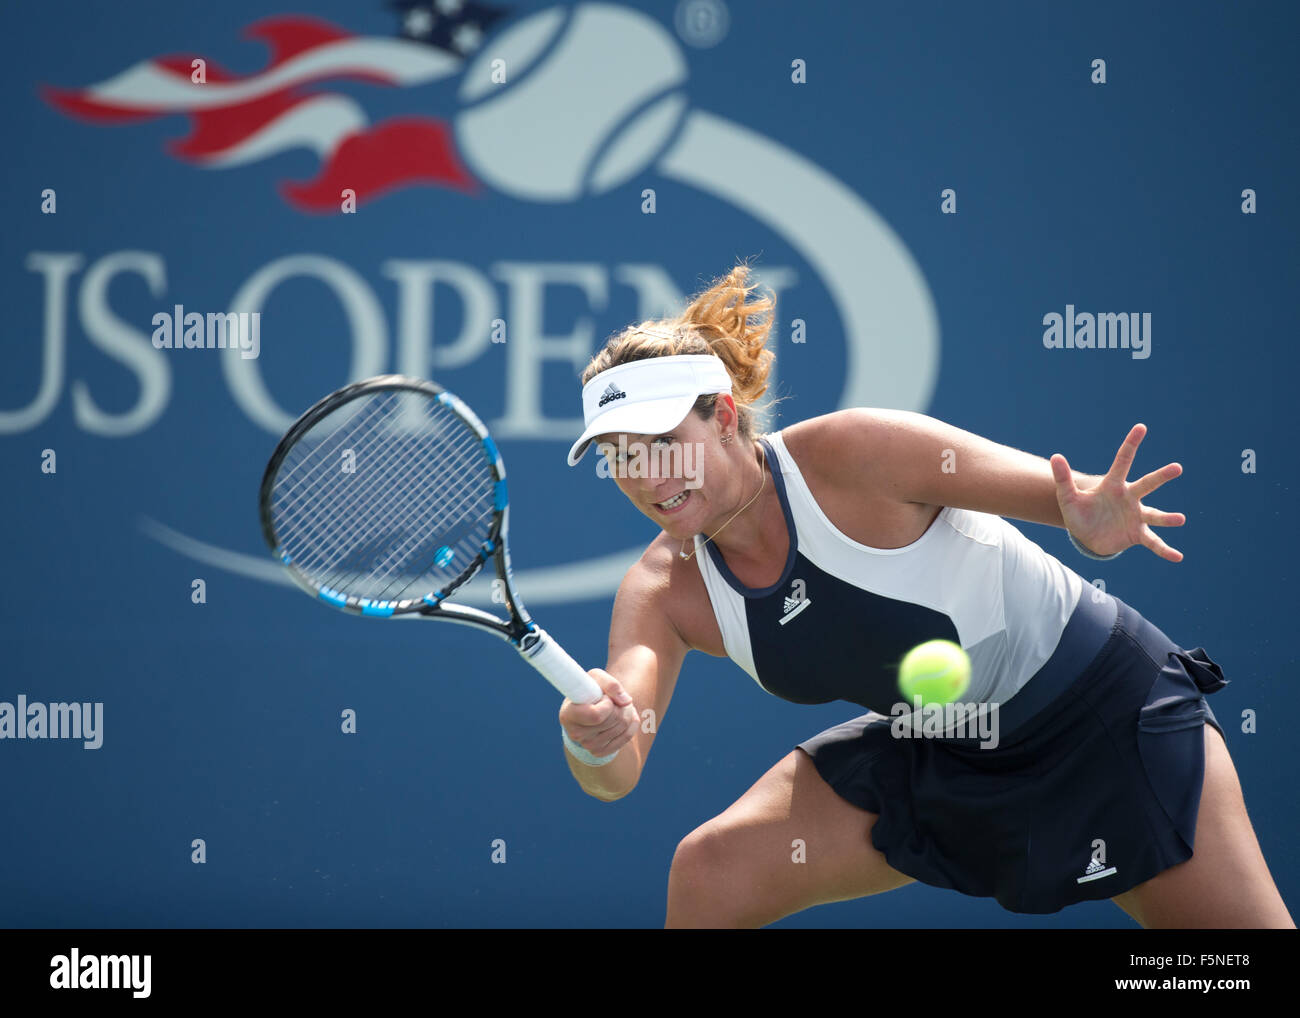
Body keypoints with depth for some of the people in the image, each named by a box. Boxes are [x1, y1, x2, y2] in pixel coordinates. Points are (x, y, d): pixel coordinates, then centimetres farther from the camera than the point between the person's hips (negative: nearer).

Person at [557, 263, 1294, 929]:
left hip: (1107, 714, -5)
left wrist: (1096, 524, -49)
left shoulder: (852, 454, -27)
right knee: (708, 877, -7)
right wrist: (594, 742, -47)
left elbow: (1077, 497, -25)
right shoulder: (665, 591, -11)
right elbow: (616, 778, -22)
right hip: (939, 756, 5)